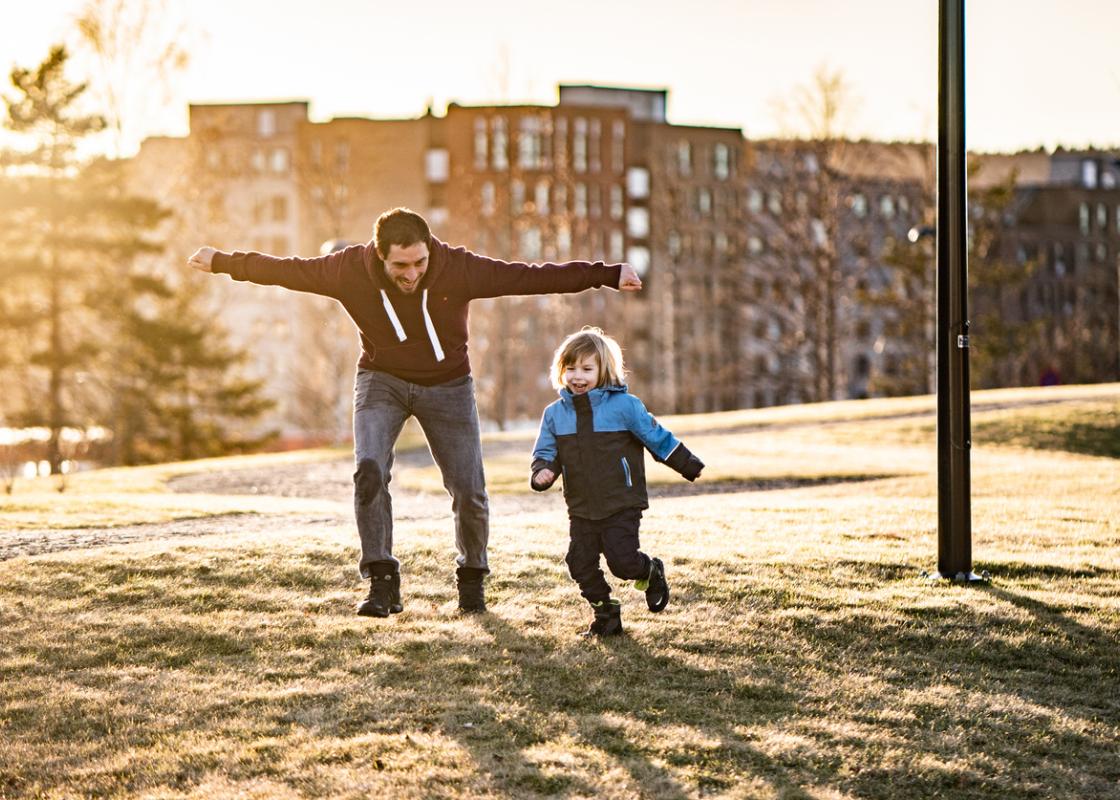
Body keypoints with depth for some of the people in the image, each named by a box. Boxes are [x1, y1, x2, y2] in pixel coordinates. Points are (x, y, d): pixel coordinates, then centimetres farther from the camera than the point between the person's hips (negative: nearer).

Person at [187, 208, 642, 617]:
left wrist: (608, 275, -27)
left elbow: (529, 277, -25)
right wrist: (222, 262, 1)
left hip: (447, 385, 0)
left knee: (469, 491, -3)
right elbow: (286, 270, -7)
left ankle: (471, 576, 24)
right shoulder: (349, 270, -20)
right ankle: (383, 581, -14)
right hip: (382, 381, 0)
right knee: (369, 471, -23)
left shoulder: (459, 269, -25)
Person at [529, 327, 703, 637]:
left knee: (622, 561, -12)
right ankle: (606, 615, 20)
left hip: (622, 506, -4)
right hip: (581, 510, 4)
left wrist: (687, 465, 7)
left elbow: (657, 438, 1)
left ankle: (651, 572, 22)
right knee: (581, 564, 1)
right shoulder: (555, 414, 4)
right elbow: (545, 453, 8)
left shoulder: (623, 405, -7)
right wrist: (543, 473, -15)